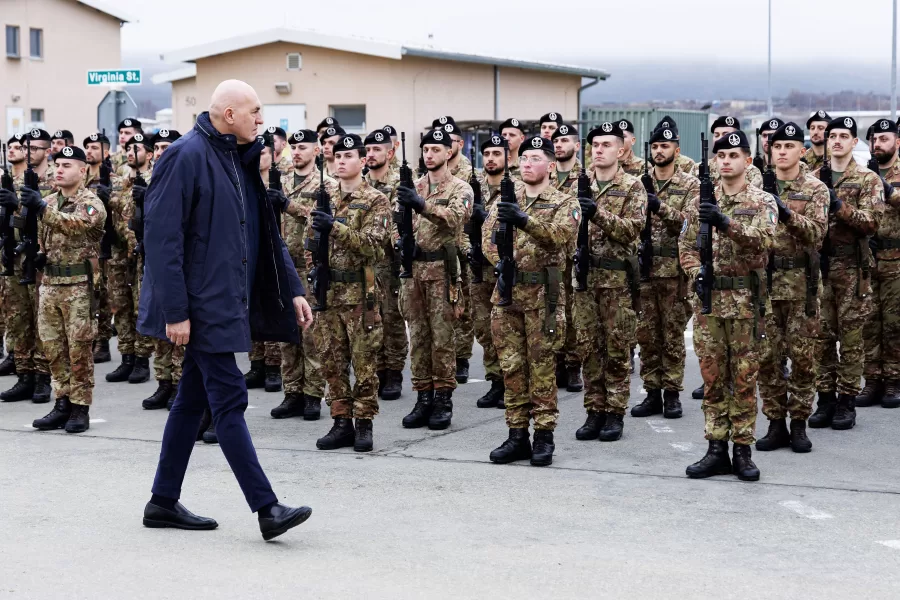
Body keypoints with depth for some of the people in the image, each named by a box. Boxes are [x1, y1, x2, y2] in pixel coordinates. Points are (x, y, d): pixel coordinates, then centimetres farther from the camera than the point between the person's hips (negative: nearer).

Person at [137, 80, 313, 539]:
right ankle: (267, 509, -7)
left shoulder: (239, 160, 12)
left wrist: (292, 289, 14)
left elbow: (265, 232, 19)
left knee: (193, 398, 13)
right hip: (202, 303, -9)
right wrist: (175, 311, -19)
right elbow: (163, 238, -17)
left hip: (226, 300, 9)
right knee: (229, 399, -8)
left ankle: (164, 502, 22)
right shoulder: (186, 156, -14)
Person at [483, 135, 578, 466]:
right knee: (511, 366, 6)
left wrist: (524, 220, -33)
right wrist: (502, 261, -16)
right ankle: (517, 435, 12)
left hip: (543, 293, -4)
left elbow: (561, 233, -19)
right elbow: (487, 237, 4)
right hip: (507, 292, 4)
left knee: (541, 366, -1)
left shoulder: (564, 203, 1)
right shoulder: (505, 201, 14)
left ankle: (544, 436, 5)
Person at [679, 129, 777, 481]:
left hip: (746, 297, -3)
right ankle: (717, 450, 11)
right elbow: (686, 245, 8)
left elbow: (763, 240, -17)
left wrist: (727, 223, -29)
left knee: (745, 375, 2)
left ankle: (742, 450, 8)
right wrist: (696, 273, -11)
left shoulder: (762, 201, 1)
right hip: (709, 296, 3)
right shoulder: (702, 201, 9)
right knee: (713, 374, 6)